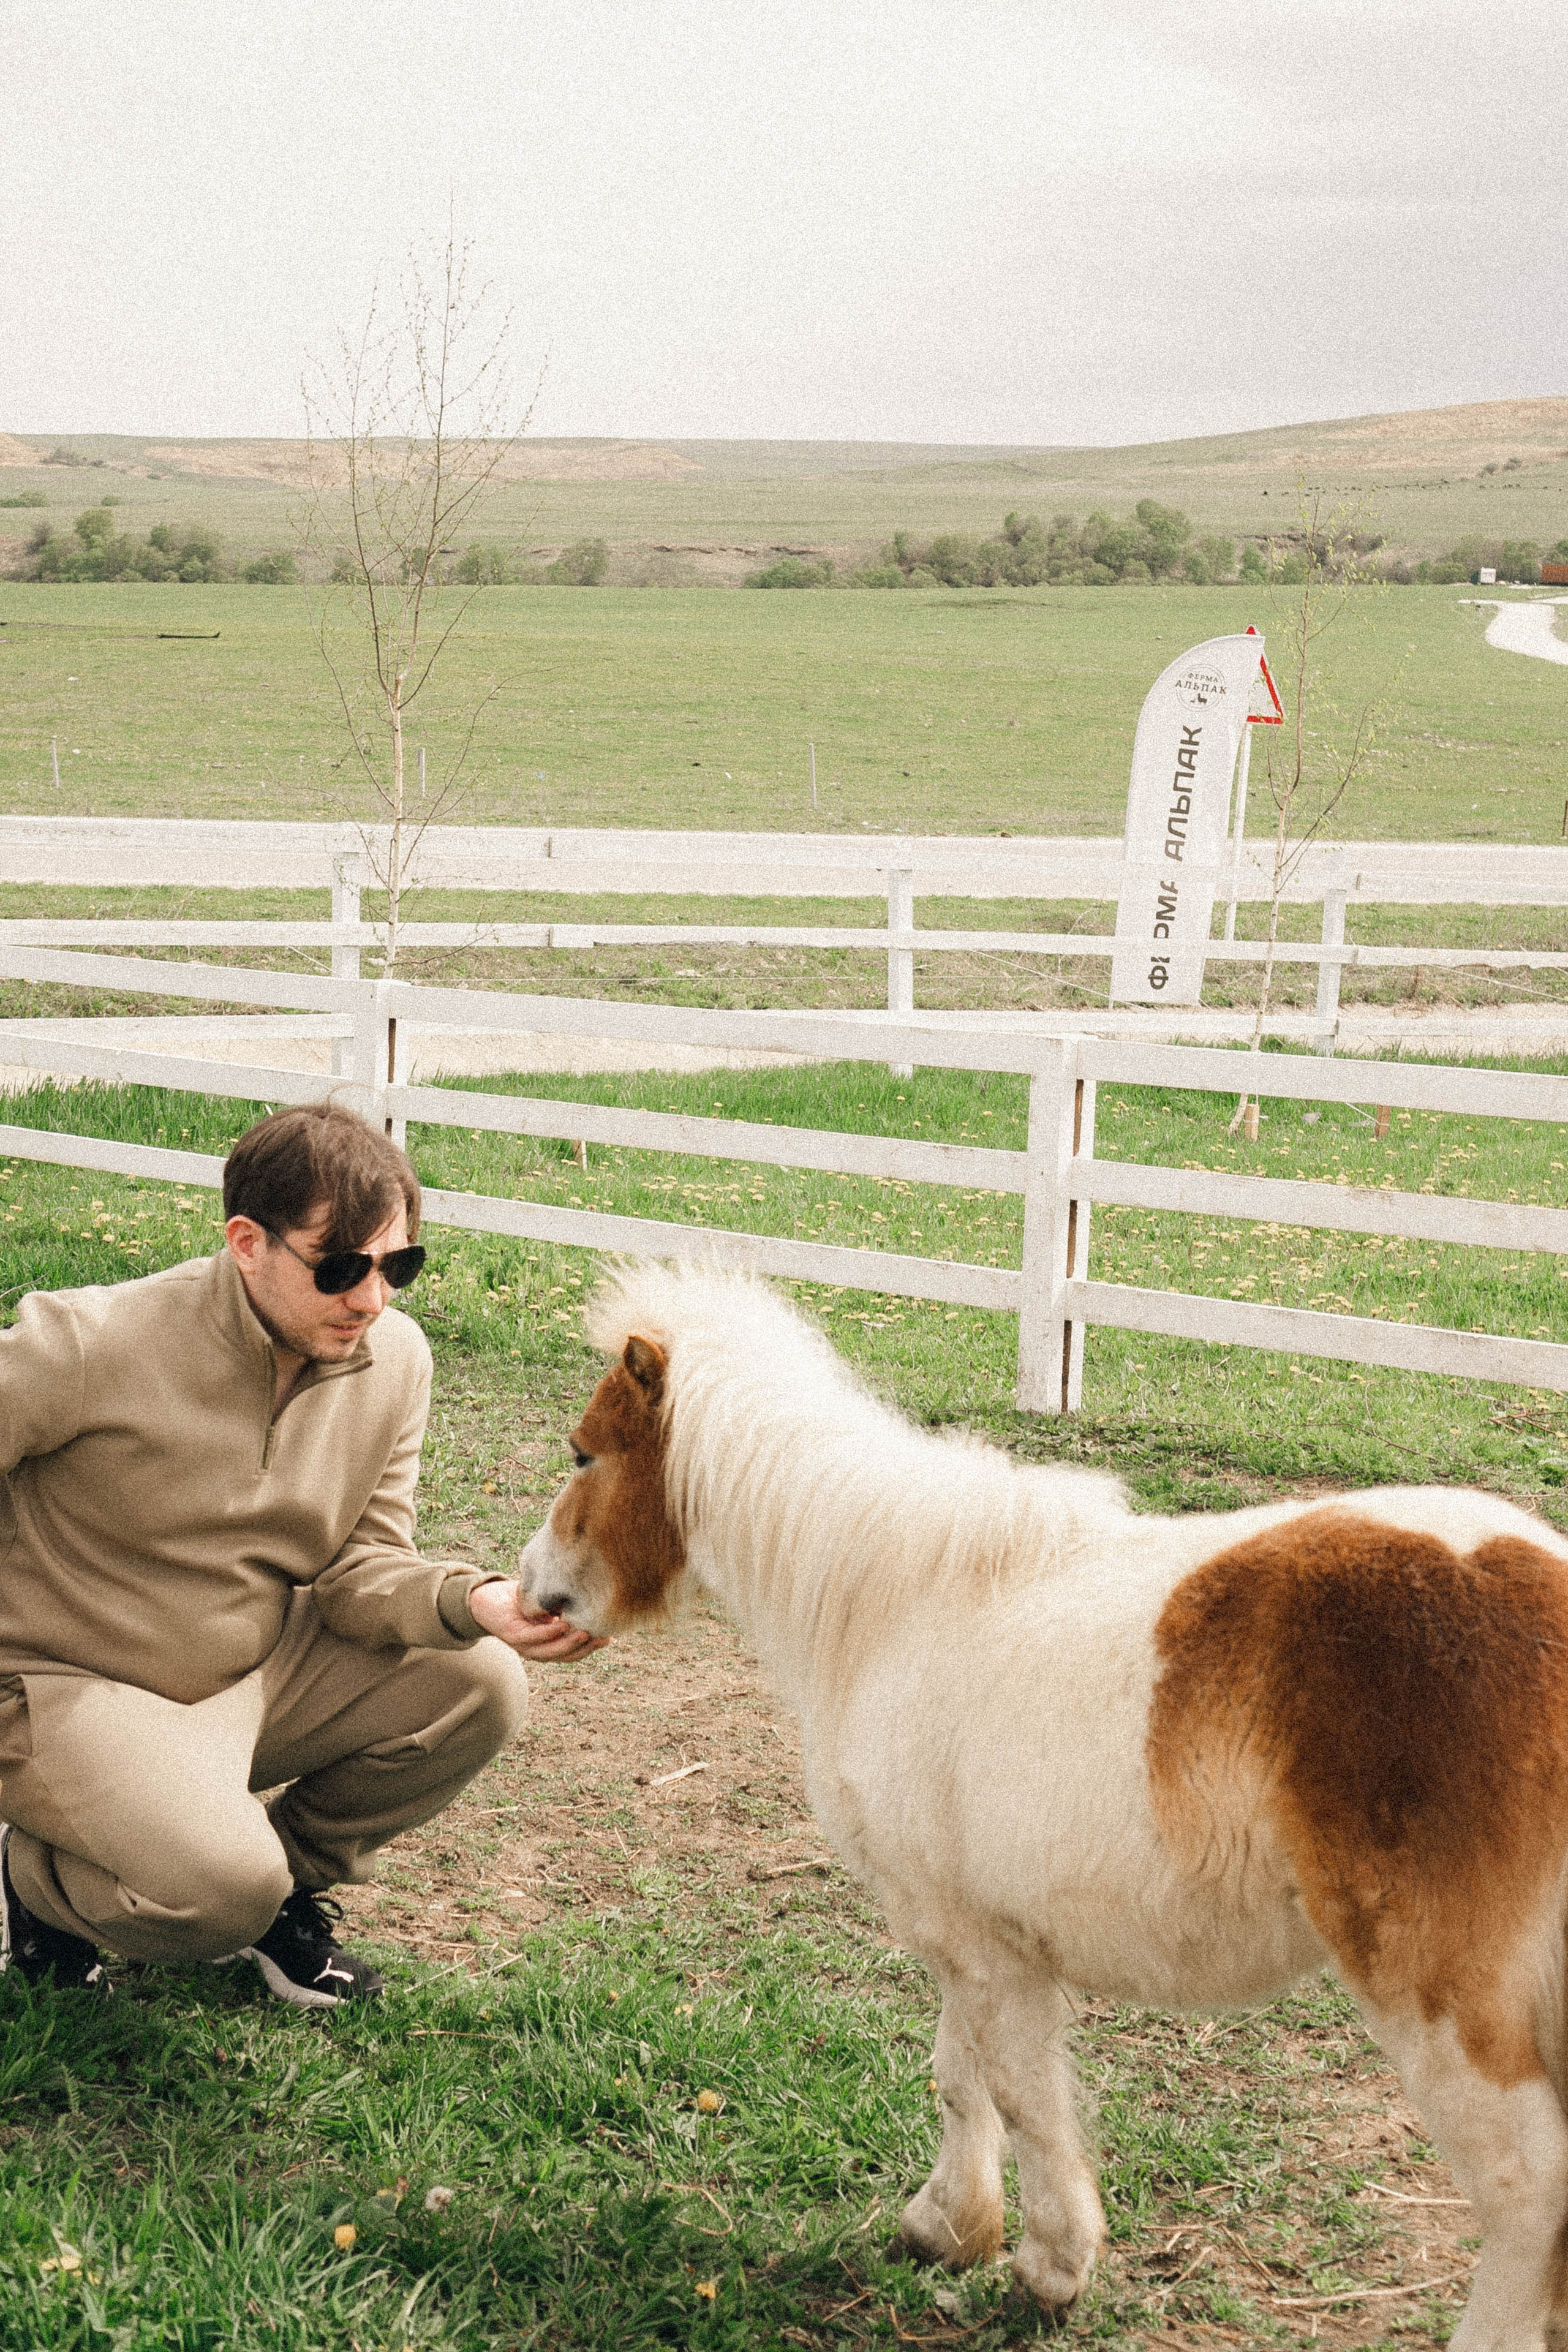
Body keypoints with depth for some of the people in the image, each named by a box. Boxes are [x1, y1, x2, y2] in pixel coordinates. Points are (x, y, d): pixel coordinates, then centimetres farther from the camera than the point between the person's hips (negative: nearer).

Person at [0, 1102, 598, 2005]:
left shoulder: (396, 1360, -6)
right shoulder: (92, 1346, -24)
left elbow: (360, 1567, -4)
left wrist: (472, 1603, -26)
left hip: (259, 1673, 6)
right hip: (73, 1688, -6)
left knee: (481, 1687, -12)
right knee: (223, 1888, -31)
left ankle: (293, 1880, 11)